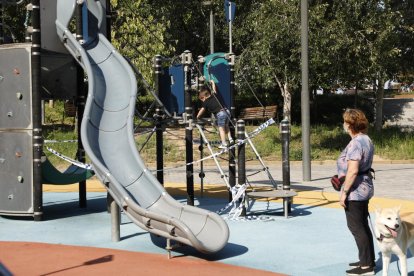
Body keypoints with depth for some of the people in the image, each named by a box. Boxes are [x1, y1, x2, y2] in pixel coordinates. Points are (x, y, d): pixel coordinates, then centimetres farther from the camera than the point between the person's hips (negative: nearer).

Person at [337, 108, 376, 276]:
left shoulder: (355, 143, -21)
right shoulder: (366, 140, 10)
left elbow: (352, 171, -27)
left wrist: (344, 192, -21)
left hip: (355, 191, -10)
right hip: (365, 188, 10)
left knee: (356, 227, -2)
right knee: (363, 226, 18)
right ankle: (369, 260, 28)